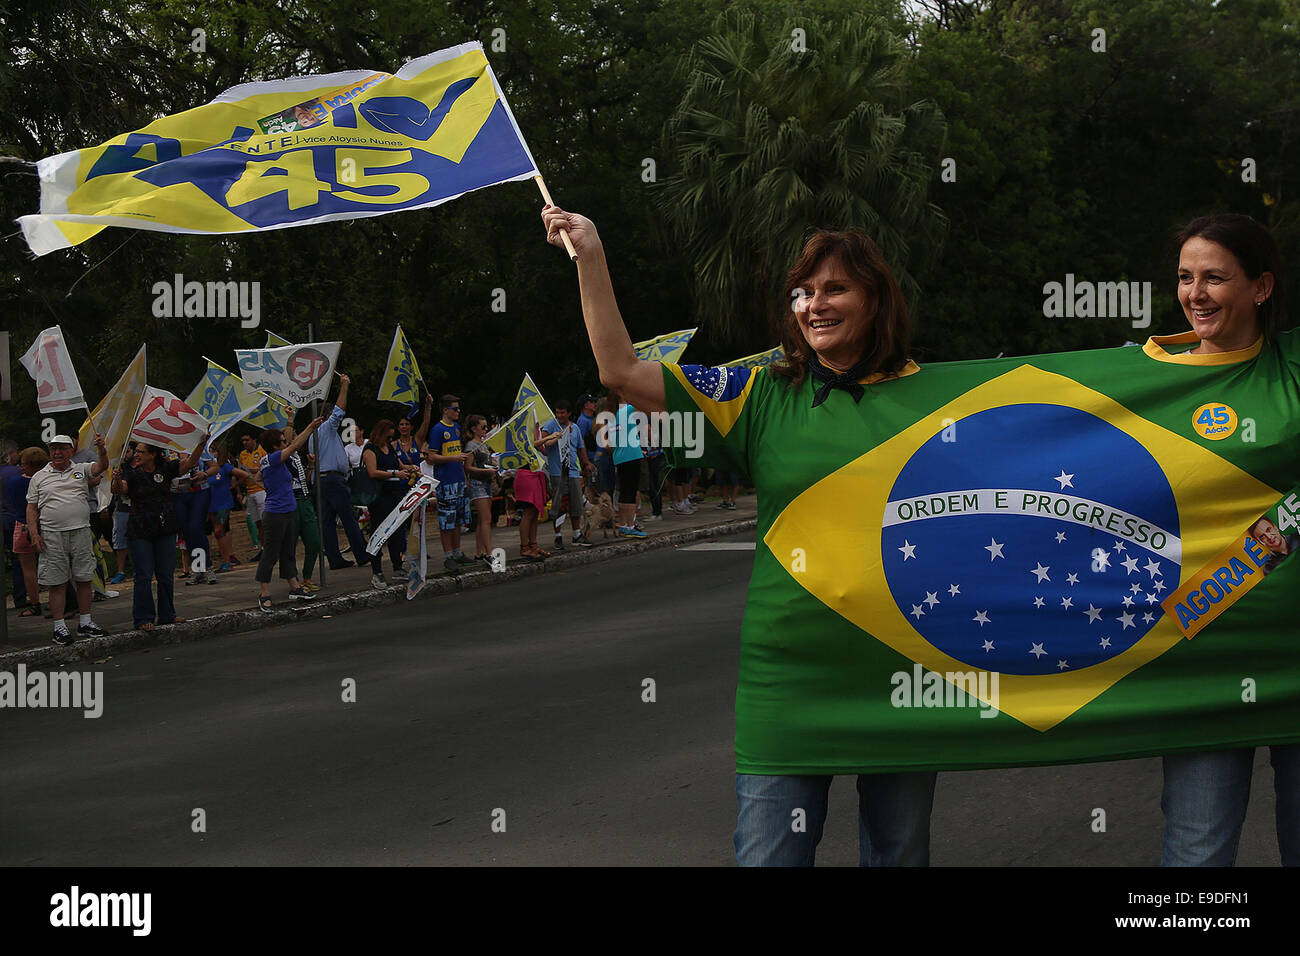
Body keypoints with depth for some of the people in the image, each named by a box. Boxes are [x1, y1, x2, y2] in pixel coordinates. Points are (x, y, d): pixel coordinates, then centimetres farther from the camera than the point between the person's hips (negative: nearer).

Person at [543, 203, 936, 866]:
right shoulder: (764, 396, 2)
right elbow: (623, 374, -1)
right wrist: (590, 259, -4)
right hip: (785, 674, 0)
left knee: (899, 850, 13)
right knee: (768, 854, 4)